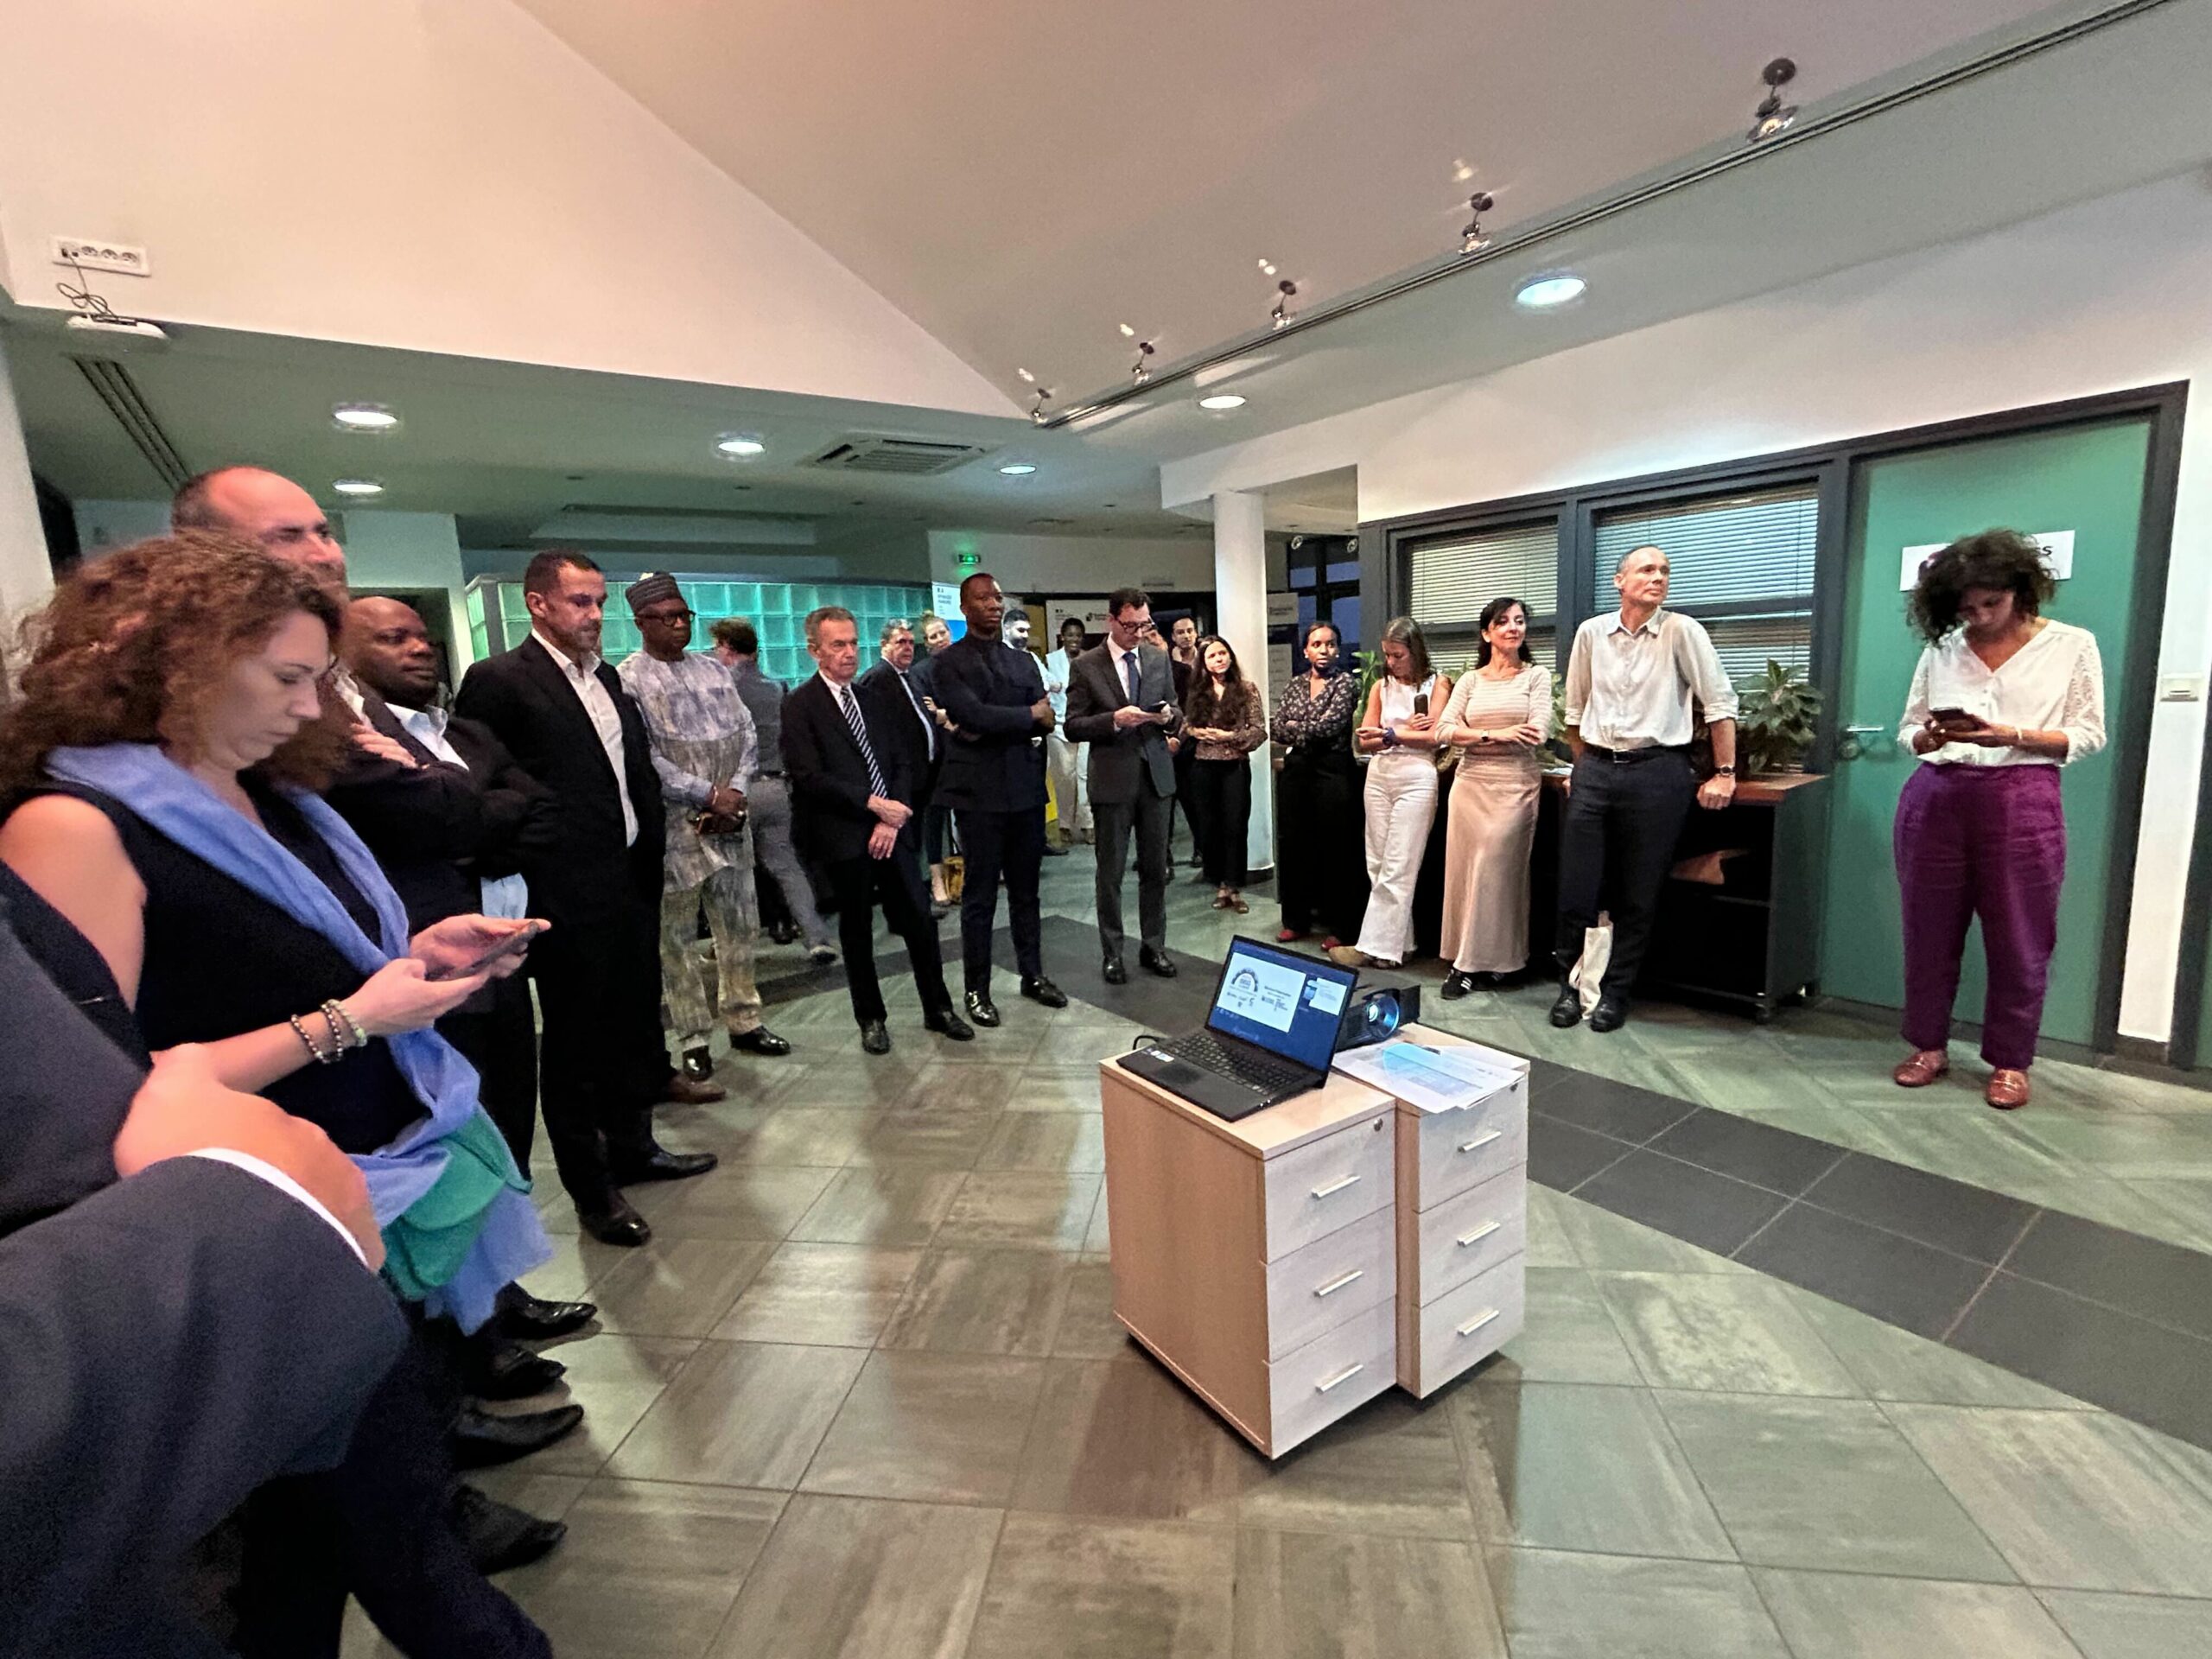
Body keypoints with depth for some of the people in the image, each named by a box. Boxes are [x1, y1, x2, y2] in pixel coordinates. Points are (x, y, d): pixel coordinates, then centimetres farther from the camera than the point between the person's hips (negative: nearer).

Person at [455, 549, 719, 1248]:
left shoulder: (604, 676, 13)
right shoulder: (499, 680, -10)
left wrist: (650, 858, 10)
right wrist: (525, 858, -9)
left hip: (632, 879, 7)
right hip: (569, 893, -7)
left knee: (631, 1022, 19)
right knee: (574, 1040, 6)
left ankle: (632, 1146, 37)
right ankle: (591, 1188, 21)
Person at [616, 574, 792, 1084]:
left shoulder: (714, 670, 11)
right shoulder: (627, 679, -6)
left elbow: (745, 734, 7)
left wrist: (736, 792, -8)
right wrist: (709, 796, -14)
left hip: (728, 822, 5)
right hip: (672, 827, -5)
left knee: (740, 926, 12)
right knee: (677, 937, 6)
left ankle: (743, 1020, 26)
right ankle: (694, 1040, 18)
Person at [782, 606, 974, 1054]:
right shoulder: (800, 706, -6)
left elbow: (900, 762, 9)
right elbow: (809, 778, -14)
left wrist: (893, 819, -6)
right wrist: (872, 803, -17)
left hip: (890, 828, 4)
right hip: (844, 837, -4)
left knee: (920, 921, 5)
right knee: (857, 931, 9)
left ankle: (938, 1009, 21)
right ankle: (871, 1019, 25)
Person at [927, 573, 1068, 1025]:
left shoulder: (1024, 661, 15)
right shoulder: (949, 661, -2)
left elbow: (1045, 721, 4)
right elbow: (973, 715, -17)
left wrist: (991, 728, -12)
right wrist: (1027, 714, -6)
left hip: (1026, 788, 5)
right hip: (980, 793, -5)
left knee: (1025, 890, 13)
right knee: (980, 897, 3)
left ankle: (1033, 975, 26)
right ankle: (977, 990, 14)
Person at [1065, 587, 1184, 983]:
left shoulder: (1159, 658, 7)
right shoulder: (1086, 665, -4)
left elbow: (1176, 715, 13)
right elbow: (1073, 726, -5)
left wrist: (1168, 716, -10)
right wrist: (1115, 719, -20)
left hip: (1156, 776, 3)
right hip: (1112, 781, -3)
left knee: (1156, 869, 10)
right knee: (1111, 872, 6)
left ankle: (1154, 947, 23)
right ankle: (1112, 953, 18)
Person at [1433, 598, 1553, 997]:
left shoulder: (1537, 676, 5)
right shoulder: (1470, 680, 12)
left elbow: (1539, 733, -8)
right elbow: (1444, 731, 0)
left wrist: (1474, 736, -9)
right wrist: (1496, 734, -13)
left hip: (1517, 785, -3)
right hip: (1471, 783, 3)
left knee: (1494, 871, -7)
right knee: (1465, 870, 1)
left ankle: (1474, 962, 2)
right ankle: (1471, 960, 9)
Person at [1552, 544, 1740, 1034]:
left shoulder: (1682, 632, -2)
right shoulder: (1591, 632, 6)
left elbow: (1720, 703, -1)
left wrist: (1724, 774, -3)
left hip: (1657, 773, -2)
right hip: (1595, 771, 2)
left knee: (1639, 896, 5)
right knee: (1575, 889, 2)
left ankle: (1616, 991, 20)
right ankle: (1570, 984, 20)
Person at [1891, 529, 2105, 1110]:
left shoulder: (2073, 645, 4)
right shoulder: (1942, 648, 9)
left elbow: (2088, 735, 2)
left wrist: (2014, 737, -15)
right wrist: (1933, 736, -13)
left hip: (2021, 802, -2)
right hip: (1935, 797, 2)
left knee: (2018, 939, 4)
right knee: (1929, 930, 7)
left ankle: (2010, 1061, 19)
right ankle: (1929, 1045, 21)